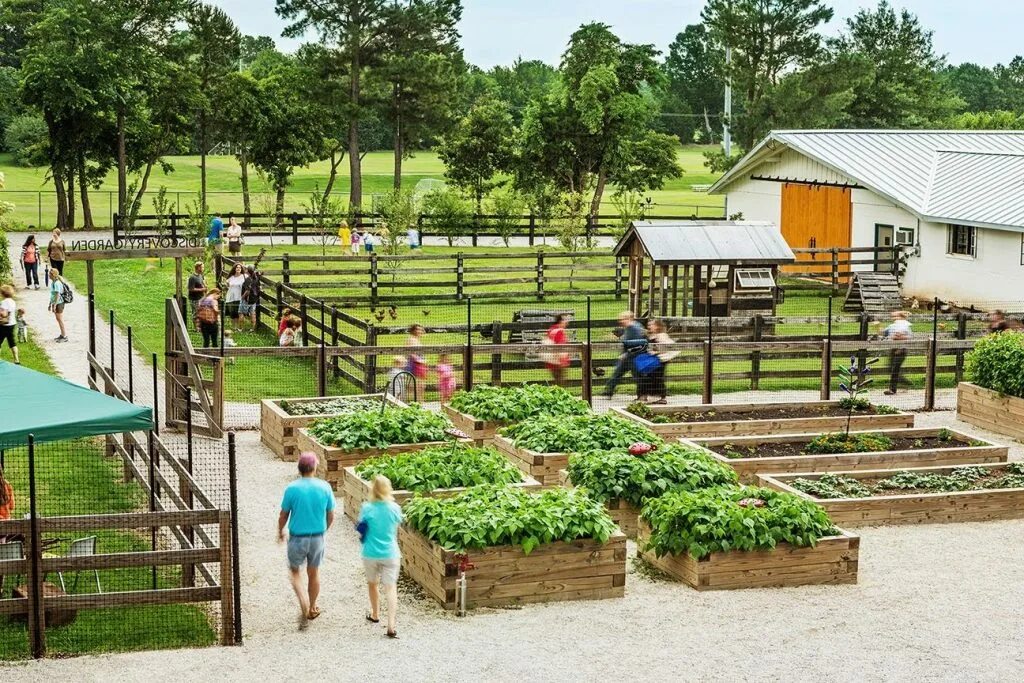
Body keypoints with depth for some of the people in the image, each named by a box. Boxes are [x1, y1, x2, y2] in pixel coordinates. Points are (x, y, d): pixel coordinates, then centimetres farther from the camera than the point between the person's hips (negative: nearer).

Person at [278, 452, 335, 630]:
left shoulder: (292, 488, -14)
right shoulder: (325, 488, -8)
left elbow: (283, 516, -4)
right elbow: (330, 516, 2)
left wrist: (280, 532, 15)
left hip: (297, 538, -2)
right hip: (318, 537, 2)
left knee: (295, 571, 16)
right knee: (314, 573, 18)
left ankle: (304, 605, -5)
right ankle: (312, 609, 32)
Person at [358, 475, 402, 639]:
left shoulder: (367, 508, -12)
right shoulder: (394, 508, -8)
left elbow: (361, 527, -2)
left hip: (371, 553, 0)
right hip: (390, 553, 0)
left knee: (372, 583, 24)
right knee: (390, 588, 1)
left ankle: (375, 615, 41)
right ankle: (391, 626, -10)